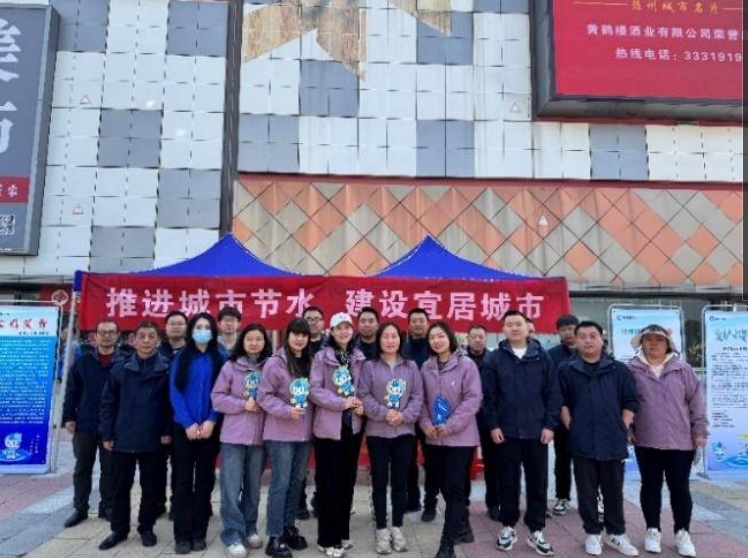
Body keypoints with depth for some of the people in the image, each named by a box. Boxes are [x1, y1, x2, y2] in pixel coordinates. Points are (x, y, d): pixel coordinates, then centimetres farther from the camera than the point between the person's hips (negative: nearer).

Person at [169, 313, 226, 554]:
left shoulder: (220, 358, 2)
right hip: (184, 427, 0)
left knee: (205, 479, 7)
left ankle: (199, 533, 17)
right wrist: (188, 423, -13)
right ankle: (182, 535, 12)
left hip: (210, 428, 0)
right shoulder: (180, 358, 3)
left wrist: (211, 421, -13)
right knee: (183, 480, 4)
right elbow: (175, 392, -3)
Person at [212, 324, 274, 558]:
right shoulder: (230, 366, -2)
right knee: (232, 487, 0)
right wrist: (243, 405, -13)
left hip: (260, 436, 2)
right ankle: (233, 534, 11)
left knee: (253, 486, 13)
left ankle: (250, 529, 28)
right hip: (233, 435, -2)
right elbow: (217, 397, -3)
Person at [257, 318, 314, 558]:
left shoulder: (311, 363, 7)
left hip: (304, 432, 6)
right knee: (280, 483, -2)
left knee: (297, 481, 14)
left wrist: (310, 418, 3)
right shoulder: (275, 362, -10)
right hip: (280, 433, -6)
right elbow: (263, 395, -11)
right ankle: (275, 537, 8)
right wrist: (286, 410, -21)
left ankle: (288, 527, 30)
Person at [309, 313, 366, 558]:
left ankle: (342, 532, 28)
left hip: (353, 427, 4)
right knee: (328, 482, 2)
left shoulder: (360, 358, 7)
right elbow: (314, 390, -12)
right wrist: (342, 402, -20)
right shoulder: (322, 357, -6)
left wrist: (361, 405, -9)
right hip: (328, 427, -4)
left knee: (347, 480, 13)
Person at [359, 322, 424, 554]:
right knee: (380, 481, 6)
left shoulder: (411, 366, 6)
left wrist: (404, 415, -13)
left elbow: (418, 396, 2)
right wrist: (383, 413, -18)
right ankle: (381, 530, 18)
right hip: (377, 432, -2)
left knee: (400, 481, 10)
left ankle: (397, 528, 23)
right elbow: (365, 396, -7)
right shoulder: (369, 366, 0)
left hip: (405, 431, 2)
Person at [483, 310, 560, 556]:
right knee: (508, 482, 10)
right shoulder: (496, 358, 0)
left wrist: (550, 424, -5)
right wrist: (493, 425, -6)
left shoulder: (542, 356, 1)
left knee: (537, 482, 8)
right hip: (506, 431, 0)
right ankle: (508, 527, 25)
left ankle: (536, 531, 22)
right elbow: (489, 395, -1)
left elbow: (553, 393, 1)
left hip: (537, 431, 1)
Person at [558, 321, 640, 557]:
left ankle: (616, 533, 27)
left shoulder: (619, 369, 3)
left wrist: (622, 429, -1)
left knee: (614, 490, 12)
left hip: (613, 441, 1)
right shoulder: (566, 370, -1)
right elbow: (561, 403, 1)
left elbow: (630, 402, 6)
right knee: (586, 491, 8)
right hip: (582, 442, -1)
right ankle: (593, 533, 22)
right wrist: (572, 428, -4)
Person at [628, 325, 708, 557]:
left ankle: (682, 533, 25)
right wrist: (627, 430, -3)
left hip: (681, 441, 1)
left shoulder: (682, 369, 1)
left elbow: (696, 401, 3)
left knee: (680, 487, 10)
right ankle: (652, 530, 24)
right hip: (646, 441, -1)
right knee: (650, 486, 10)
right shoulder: (632, 370, -3)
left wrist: (700, 431, 0)